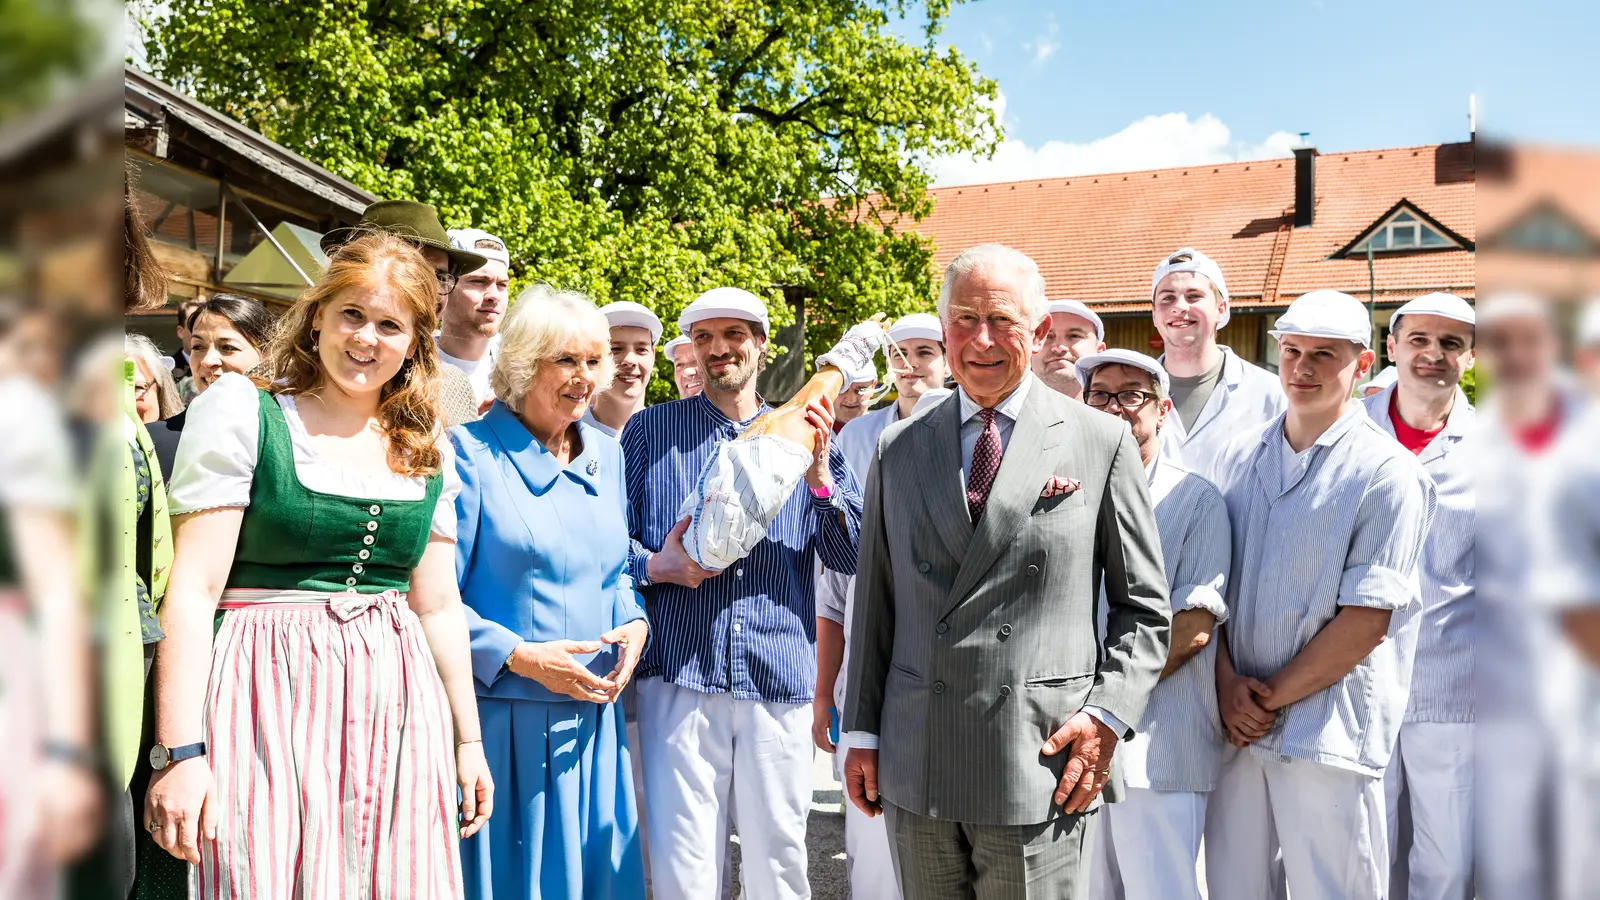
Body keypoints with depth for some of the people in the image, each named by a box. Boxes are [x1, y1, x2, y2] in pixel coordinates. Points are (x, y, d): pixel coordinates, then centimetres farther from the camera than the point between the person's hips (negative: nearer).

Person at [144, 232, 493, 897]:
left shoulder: (428, 455, 11)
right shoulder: (241, 414, -3)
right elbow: (193, 591, -9)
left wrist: (468, 741, 16)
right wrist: (177, 751, -15)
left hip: (398, 711, 5)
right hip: (270, 706, -4)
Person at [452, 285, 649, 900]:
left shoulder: (605, 455, 11)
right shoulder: (471, 453, -8)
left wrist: (634, 623, 1)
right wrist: (519, 656, -19)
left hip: (591, 715, 6)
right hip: (499, 718, -6)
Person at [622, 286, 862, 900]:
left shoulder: (804, 436, 13)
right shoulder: (650, 430, 10)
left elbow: (851, 559, 6)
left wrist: (820, 475, -9)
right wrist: (655, 566, -11)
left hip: (779, 683, 1)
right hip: (679, 677, -1)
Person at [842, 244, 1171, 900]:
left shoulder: (1102, 443, 2)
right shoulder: (898, 451, 10)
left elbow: (1143, 606, 4)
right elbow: (874, 603, 12)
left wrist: (1106, 716, -8)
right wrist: (861, 732, 8)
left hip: (1041, 766, -3)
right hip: (914, 772, 3)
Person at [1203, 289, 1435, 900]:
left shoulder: (1387, 471, -6)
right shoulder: (1238, 459, 11)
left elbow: (1367, 621, -11)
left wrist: (1271, 695, -8)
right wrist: (1228, 686, -5)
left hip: (1329, 732, -4)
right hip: (1235, 727, 5)